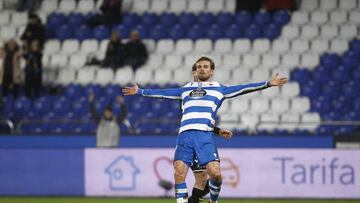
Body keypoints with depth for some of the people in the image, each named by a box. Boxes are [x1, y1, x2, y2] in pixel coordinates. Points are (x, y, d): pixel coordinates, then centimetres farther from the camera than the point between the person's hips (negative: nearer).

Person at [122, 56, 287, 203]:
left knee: (215, 173, -14)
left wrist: (267, 84, 5)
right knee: (179, 173, -11)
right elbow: (163, 93, 33)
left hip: (204, 135, -2)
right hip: (184, 135, 2)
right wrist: (139, 91, 35)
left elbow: (243, 89, 12)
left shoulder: (219, 89, 18)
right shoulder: (186, 89, 26)